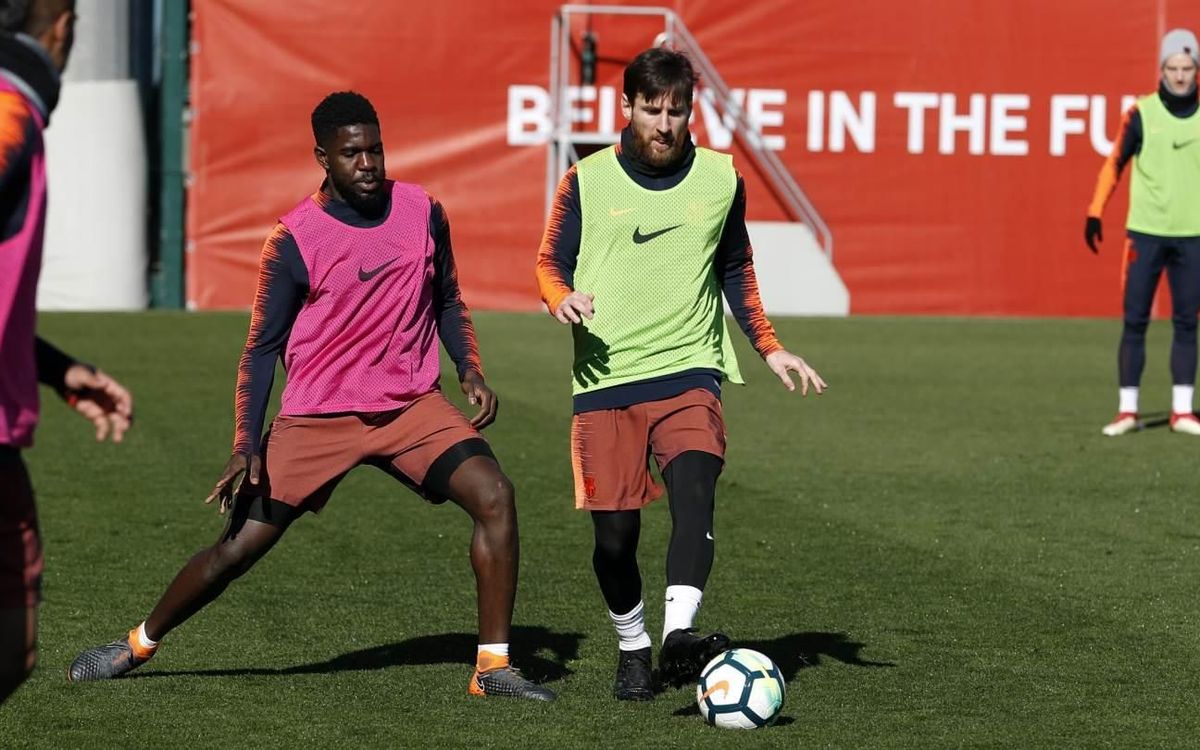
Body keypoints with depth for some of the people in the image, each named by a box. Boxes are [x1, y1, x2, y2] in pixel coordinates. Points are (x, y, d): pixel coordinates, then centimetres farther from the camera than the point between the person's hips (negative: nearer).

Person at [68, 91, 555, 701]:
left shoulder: (422, 212, 1)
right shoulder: (294, 240, -10)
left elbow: (446, 299, 18)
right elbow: (262, 346, -4)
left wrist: (470, 370, 2)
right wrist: (246, 445, -12)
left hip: (412, 406, 3)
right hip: (315, 418, -3)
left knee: (494, 496, -19)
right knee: (240, 546, -2)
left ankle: (493, 666, -11)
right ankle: (138, 644, 22)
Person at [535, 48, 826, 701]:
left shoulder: (720, 179, 8)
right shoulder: (586, 181, 3)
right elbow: (550, 263, 11)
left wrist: (769, 348, 17)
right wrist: (563, 298, -12)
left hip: (689, 371, 0)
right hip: (605, 378, 0)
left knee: (694, 485, -26)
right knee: (614, 531, -2)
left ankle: (678, 635, -38)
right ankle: (633, 649, 21)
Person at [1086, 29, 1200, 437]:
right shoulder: (1142, 113, -2)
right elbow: (1114, 163, 2)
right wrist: (1095, 213, -3)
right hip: (1145, 231, -2)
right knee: (1135, 321, -2)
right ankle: (1127, 411, 3)